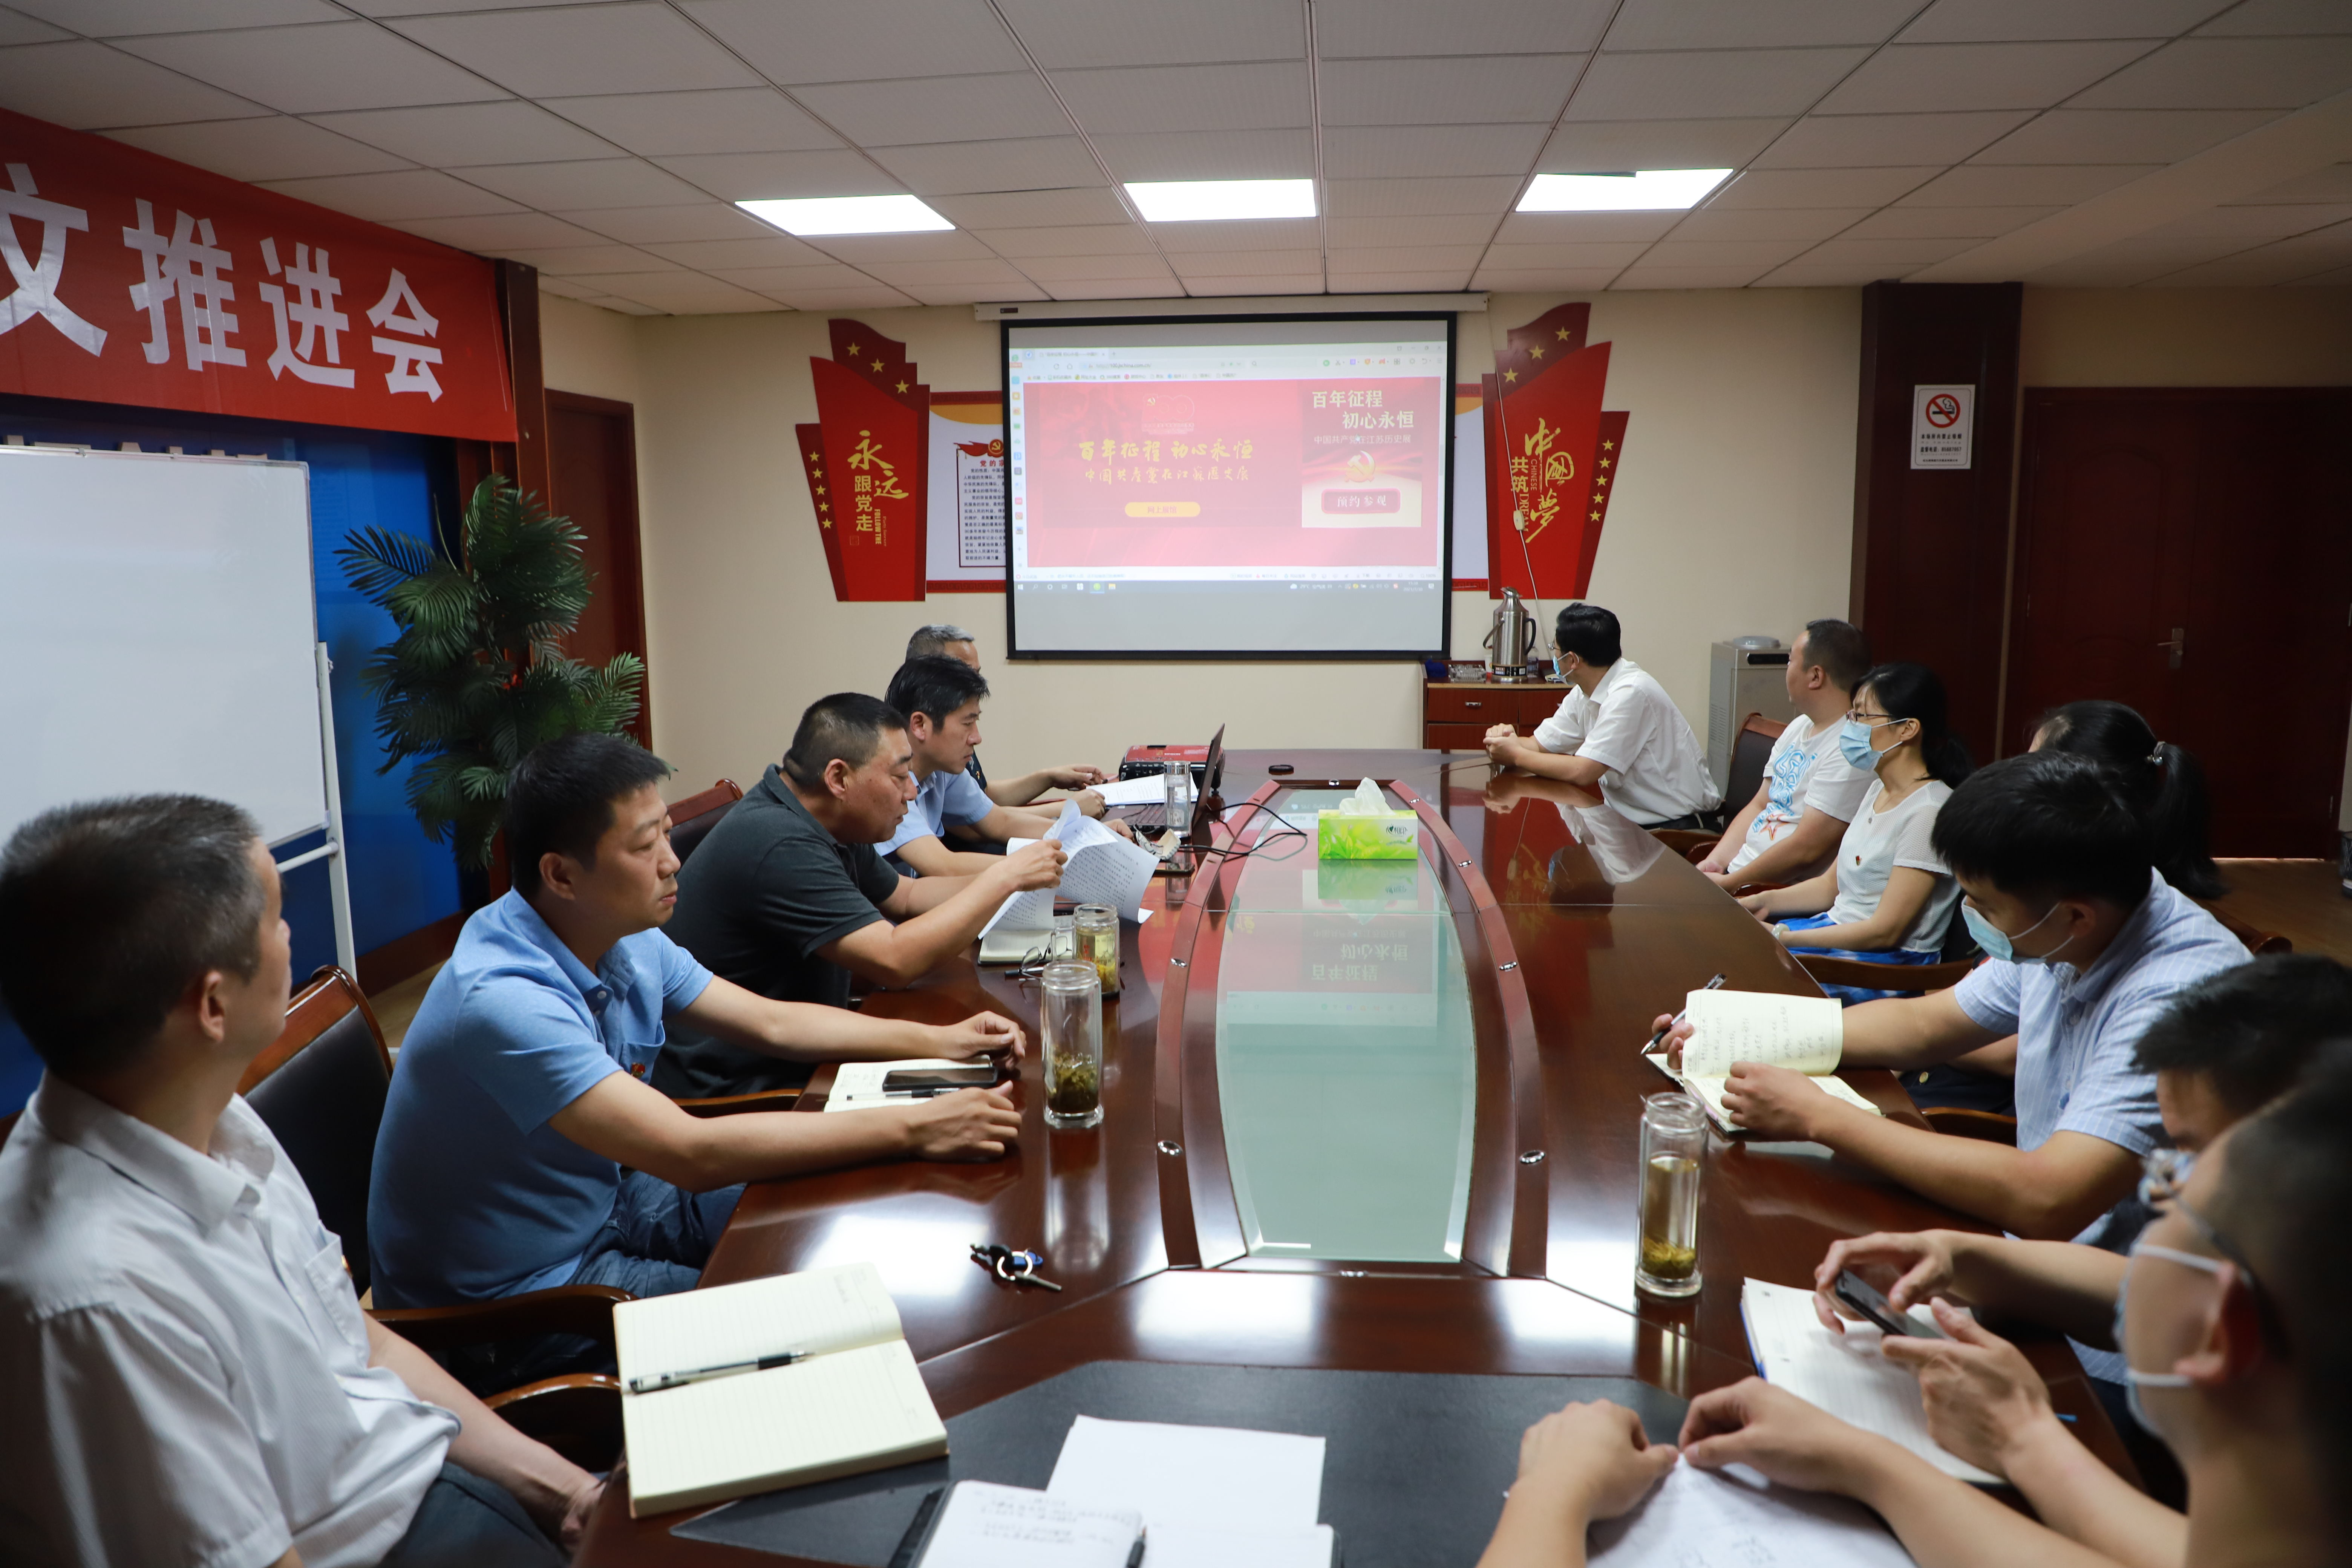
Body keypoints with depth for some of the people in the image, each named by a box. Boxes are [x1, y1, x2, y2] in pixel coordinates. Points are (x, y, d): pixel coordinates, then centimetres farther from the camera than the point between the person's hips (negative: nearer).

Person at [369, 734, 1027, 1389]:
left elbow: (772, 1022, 7)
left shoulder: (628, 941, -6)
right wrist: (912, 1128, -34)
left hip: (601, 1202, 8)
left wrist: (938, 1039, -3)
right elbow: (693, 1153, -38)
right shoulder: (504, 1000, -33)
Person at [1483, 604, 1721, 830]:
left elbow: (1583, 772, -24)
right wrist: (1508, 740, -11)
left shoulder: (1630, 694, -22)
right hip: (1631, 818, 8)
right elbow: (1540, 745, 11)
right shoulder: (1583, 694, 6)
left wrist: (1517, 755, -14)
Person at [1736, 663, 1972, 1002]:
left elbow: (1884, 931, -20)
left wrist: (1782, 937, -20)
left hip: (1892, 961, -9)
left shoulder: (1930, 812, -19)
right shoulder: (1879, 790, 10)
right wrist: (1766, 901, -1)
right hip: (1837, 927, 9)